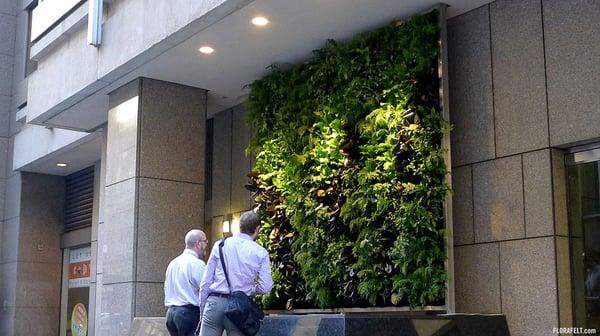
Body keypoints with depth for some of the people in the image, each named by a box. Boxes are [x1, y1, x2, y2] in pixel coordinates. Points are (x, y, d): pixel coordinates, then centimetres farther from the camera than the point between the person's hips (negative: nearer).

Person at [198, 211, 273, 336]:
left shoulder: (220, 245, 7)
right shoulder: (261, 253, 3)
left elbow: (205, 282, 7)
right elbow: (265, 287, -2)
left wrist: (202, 309, 14)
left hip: (214, 302, 1)